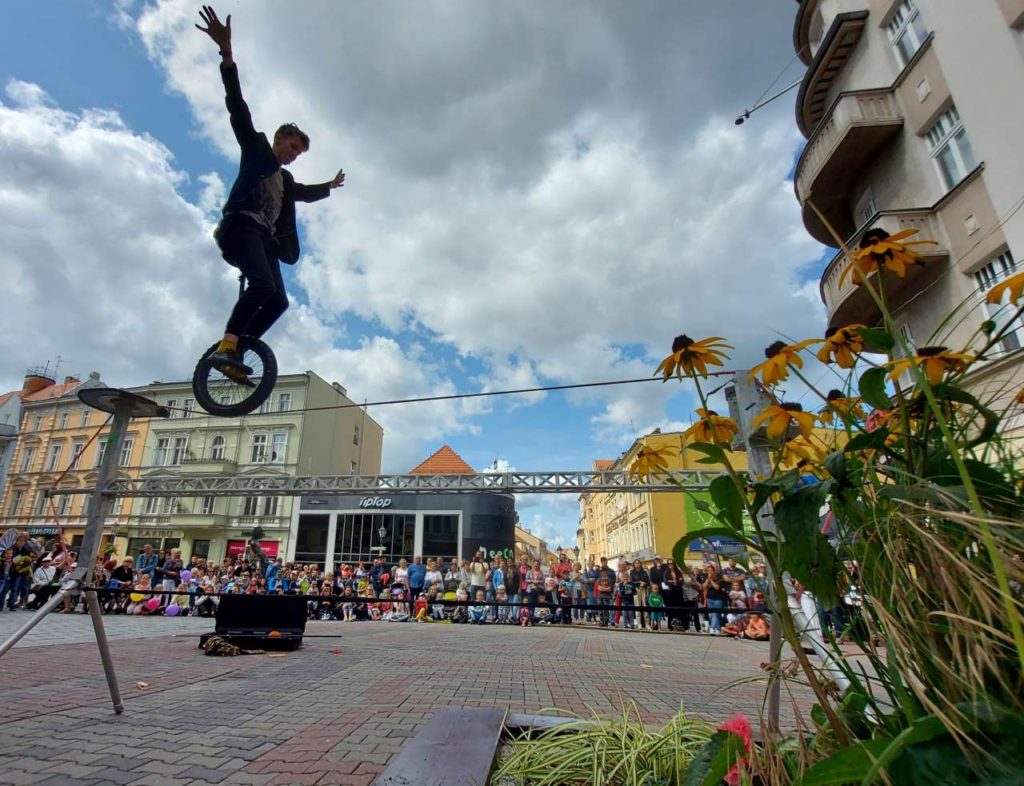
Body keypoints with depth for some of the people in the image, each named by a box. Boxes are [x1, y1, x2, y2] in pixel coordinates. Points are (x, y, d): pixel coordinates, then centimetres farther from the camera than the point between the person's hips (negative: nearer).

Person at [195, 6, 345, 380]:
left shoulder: (285, 179, 31)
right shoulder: (256, 149, 14)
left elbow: (305, 193, 51)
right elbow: (239, 109, 1)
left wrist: (330, 186, 65)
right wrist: (227, 53, -10)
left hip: (265, 237, 8)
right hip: (242, 227, -8)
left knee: (278, 301, -7)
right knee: (262, 284, -32)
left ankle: (232, 352, -5)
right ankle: (225, 346, -33)